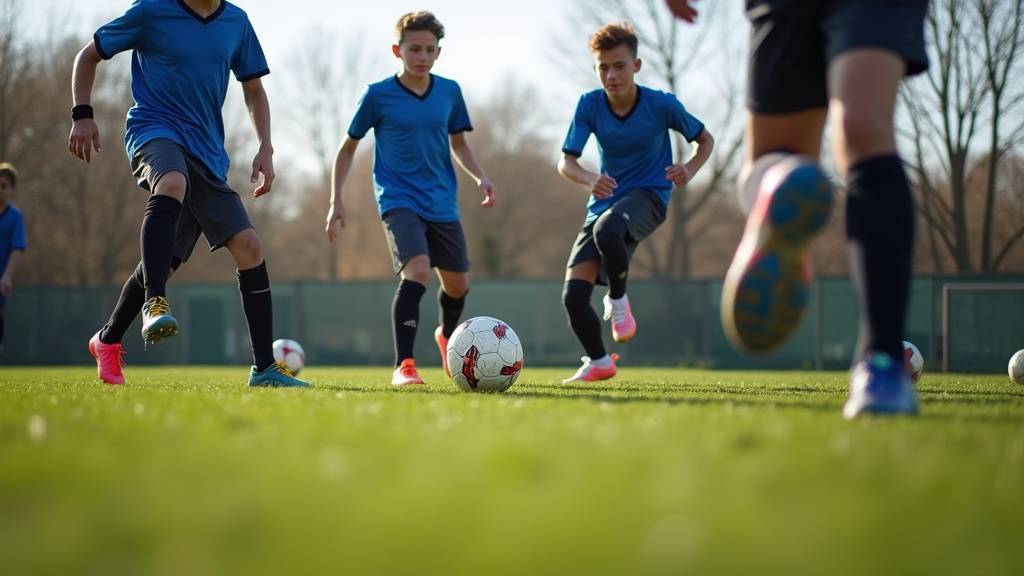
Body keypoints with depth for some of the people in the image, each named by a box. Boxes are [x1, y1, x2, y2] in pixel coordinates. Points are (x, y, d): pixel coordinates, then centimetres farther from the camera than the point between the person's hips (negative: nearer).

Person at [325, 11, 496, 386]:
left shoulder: (450, 92, 2)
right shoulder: (378, 96, -7)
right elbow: (348, 148, 3)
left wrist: (480, 176, -1)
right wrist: (336, 201, -2)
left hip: (442, 203, 5)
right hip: (399, 200, -5)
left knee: (458, 284, 12)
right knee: (417, 269, -27)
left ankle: (447, 335, 47)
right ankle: (403, 366, -24)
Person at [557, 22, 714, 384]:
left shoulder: (662, 105, -10)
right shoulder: (589, 105, -5)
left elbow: (705, 141, 5)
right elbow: (565, 163, -9)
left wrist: (689, 170, -17)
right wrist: (589, 179, -32)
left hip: (647, 196, -4)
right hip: (604, 203, 4)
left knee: (606, 229, -40)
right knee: (573, 295, -11)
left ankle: (617, 300, -10)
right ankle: (599, 363, 16)